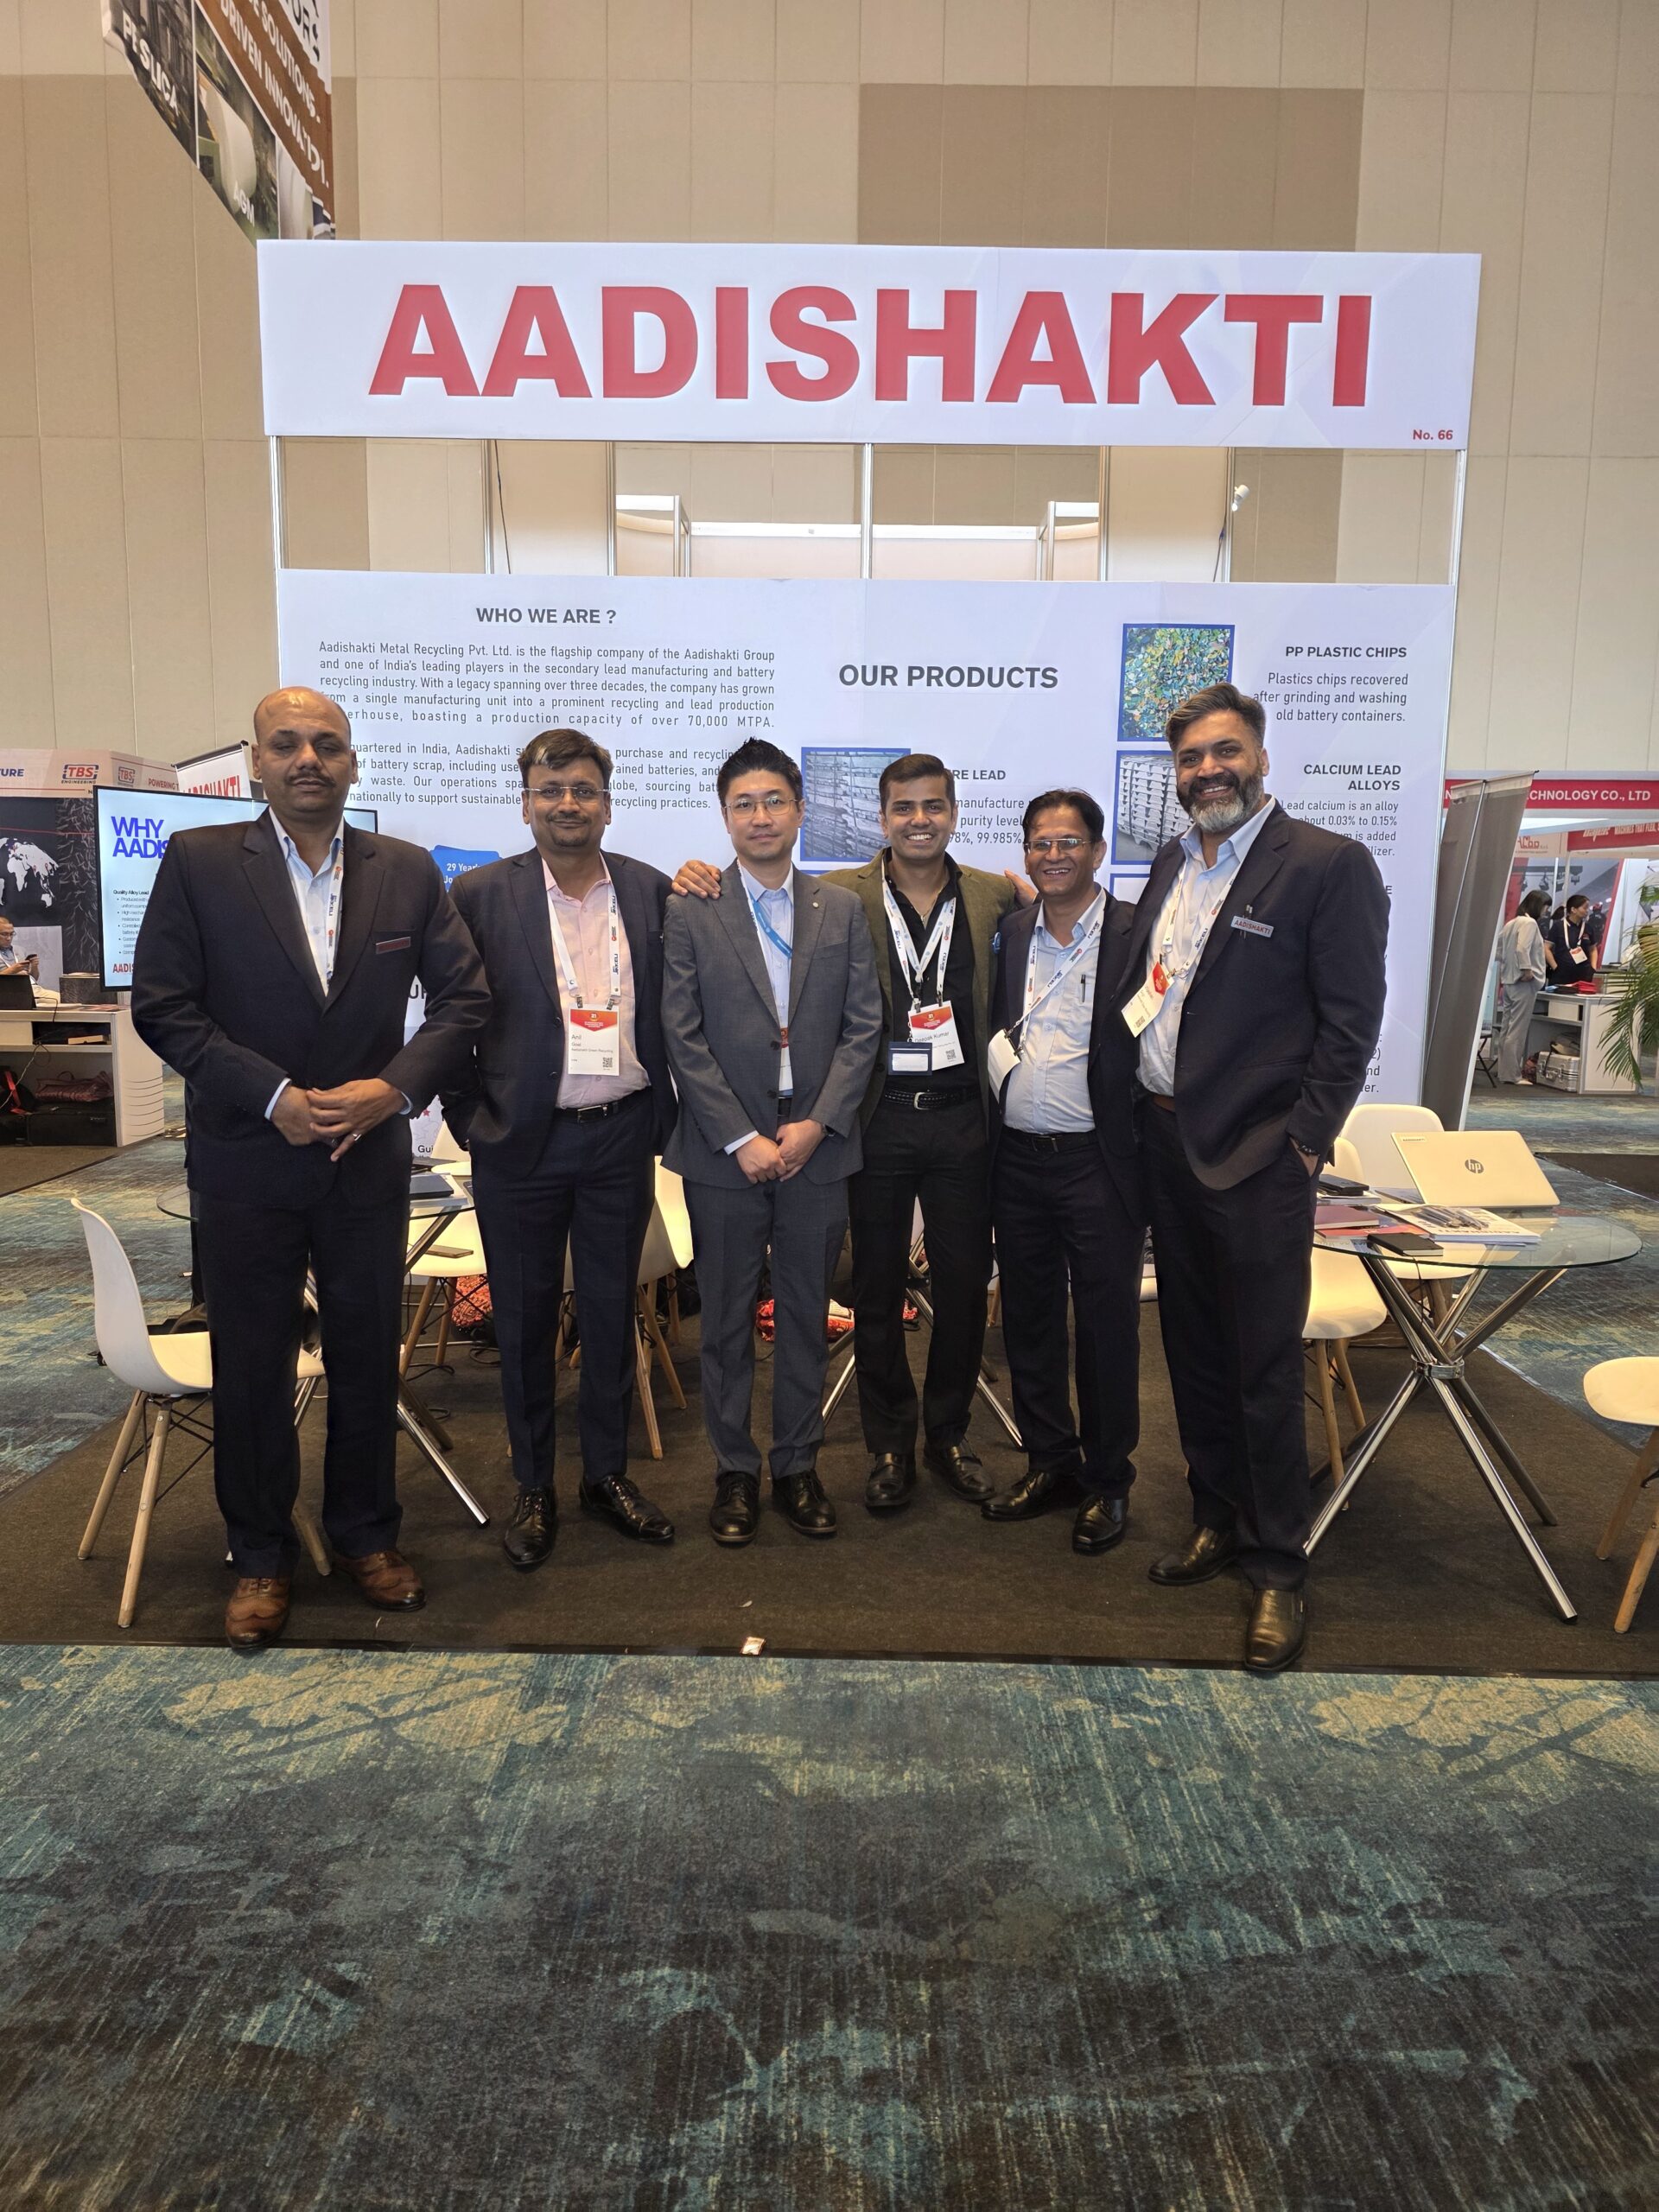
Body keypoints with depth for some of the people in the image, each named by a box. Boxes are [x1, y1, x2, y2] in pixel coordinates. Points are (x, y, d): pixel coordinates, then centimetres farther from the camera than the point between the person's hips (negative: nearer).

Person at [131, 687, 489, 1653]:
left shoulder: (409, 871, 1)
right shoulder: (198, 861, -4)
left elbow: (465, 997, 1)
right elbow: (162, 1004, -7)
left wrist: (396, 1087, -13)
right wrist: (273, 1096, -16)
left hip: (370, 1157, 2)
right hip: (245, 1163, -1)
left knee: (369, 1358, 12)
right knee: (253, 1369, 10)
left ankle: (367, 1533, 32)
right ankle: (261, 1556, 29)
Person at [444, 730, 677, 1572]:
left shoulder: (653, 892, 3)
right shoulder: (480, 894, -2)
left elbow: (670, 1011, 8)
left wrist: (662, 1114, 4)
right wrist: (470, 1118, -3)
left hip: (621, 1135, 2)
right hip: (521, 1142, -1)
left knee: (612, 1313, 12)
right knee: (525, 1320, 10)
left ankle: (607, 1475, 29)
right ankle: (533, 1489, 26)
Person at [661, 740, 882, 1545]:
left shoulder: (842, 909, 7)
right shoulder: (689, 913, 0)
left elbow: (864, 1026, 2)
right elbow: (683, 1037, -5)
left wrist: (816, 1123, -9)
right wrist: (741, 1138, -11)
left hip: (816, 1146, 2)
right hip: (724, 1150, -1)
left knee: (806, 1316, 11)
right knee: (727, 1320, 8)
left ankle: (798, 1465, 25)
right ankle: (735, 1470, 23)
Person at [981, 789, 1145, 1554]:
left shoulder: (1138, 933, -5)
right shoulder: (1009, 931, 9)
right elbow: (992, 1029, 12)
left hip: (1098, 1161, -4)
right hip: (1018, 1160, 5)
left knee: (1106, 1326, 6)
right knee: (1028, 1319, 13)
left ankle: (1106, 1481, 22)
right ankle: (1049, 1462, 30)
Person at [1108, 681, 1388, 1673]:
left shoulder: (1330, 864, -9)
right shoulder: (1172, 863, 12)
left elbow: (1351, 1021, -11)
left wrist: (1302, 1143, -14)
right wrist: (1133, 1092, 8)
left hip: (1256, 1156, -6)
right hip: (1167, 1143, 7)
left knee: (1265, 1367, 2)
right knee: (1194, 1349, 16)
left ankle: (1280, 1565, 18)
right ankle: (1220, 1519, 33)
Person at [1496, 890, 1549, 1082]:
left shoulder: (1511, 923, 13)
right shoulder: (1530, 923, -11)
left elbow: (1497, 947, 16)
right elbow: (1522, 948, -24)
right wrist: (1527, 969, -18)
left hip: (1508, 980, 9)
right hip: (1523, 982, -9)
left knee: (1506, 1028, 11)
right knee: (1517, 1030, -6)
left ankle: (1504, 1071, 15)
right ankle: (1512, 1074, -5)